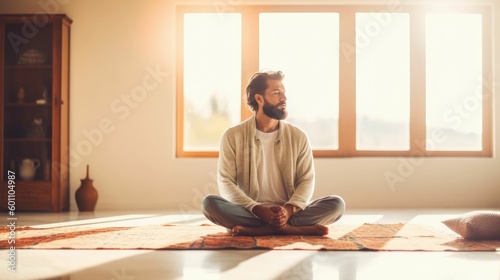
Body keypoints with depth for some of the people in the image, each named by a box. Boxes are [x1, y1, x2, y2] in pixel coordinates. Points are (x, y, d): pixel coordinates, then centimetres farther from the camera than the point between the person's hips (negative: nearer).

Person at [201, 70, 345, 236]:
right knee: (209, 203, -30)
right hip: (250, 213, -1)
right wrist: (259, 210, -21)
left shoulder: (298, 137, 6)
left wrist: (288, 210, -20)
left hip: (289, 212, 2)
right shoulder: (233, 136, 0)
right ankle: (292, 228, -32)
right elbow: (226, 183, -6)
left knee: (336, 204, -21)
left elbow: (306, 180, 1)